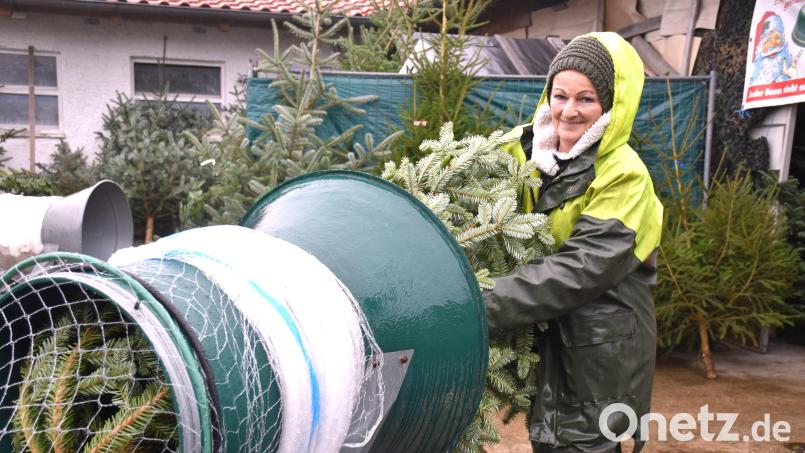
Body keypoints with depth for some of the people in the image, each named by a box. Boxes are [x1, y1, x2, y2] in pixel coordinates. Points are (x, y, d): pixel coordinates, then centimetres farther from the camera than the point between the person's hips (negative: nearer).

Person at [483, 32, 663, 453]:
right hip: (542, 342, 6)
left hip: (601, 355, -5)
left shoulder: (623, 176, -15)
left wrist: (488, 308, -32)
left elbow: (582, 268, -26)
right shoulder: (529, 154, 3)